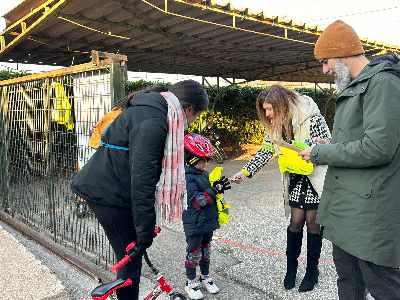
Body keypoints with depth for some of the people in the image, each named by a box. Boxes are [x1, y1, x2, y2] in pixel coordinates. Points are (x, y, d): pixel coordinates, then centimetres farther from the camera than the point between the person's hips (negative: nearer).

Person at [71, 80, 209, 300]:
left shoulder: (148, 110, 11)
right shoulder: (152, 122, -23)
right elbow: (142, 179, -25)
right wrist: (145, 229, -19)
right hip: (108, 193, -10)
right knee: (131, 258, 1)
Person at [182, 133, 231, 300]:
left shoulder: (204, 174, 6)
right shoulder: (186, 177, -19)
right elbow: (196, 201, -26)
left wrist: (219, 187, 0)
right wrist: (214, 190, -30)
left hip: (208, 221, 7)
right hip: (194, 224, -7)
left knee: (206, 250, 20)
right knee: (194, 253, 7)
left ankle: (205, 276, 36)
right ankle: (191, 282, 24)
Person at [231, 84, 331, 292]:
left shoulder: (312, 119, -21)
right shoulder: (276, 124, -2)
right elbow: (265, 151, -1)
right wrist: (245, 172, -10)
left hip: (315, 177, -4)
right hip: (295, 179, 4)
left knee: (312, 222, 4)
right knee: (296, 221, 6)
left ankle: (312, 270, 21)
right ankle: (291, 266, 24)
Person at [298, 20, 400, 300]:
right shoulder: (355, 87, 15)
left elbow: (377, 148, -24)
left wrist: (321, 154, -15)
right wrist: (332, 145, 7)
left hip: (370, 210, -10)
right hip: (346, 204, 10)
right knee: (347, 277, 21)